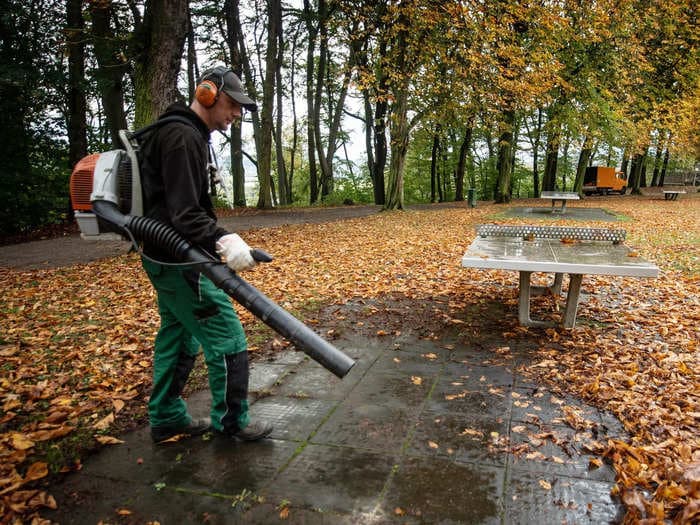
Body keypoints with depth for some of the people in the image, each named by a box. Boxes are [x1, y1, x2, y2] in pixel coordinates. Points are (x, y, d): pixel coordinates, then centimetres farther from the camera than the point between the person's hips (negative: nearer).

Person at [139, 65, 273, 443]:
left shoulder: (189, 135, 16)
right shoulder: (182, 137, -18)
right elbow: (185, 214, -27)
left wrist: (216, 243, 24)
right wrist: (222, 240, -42)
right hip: (180, 264, -11)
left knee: (178, 340, 18)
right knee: (228, 341, -2)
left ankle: (166, 419, 31)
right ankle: (231, 422, 14)